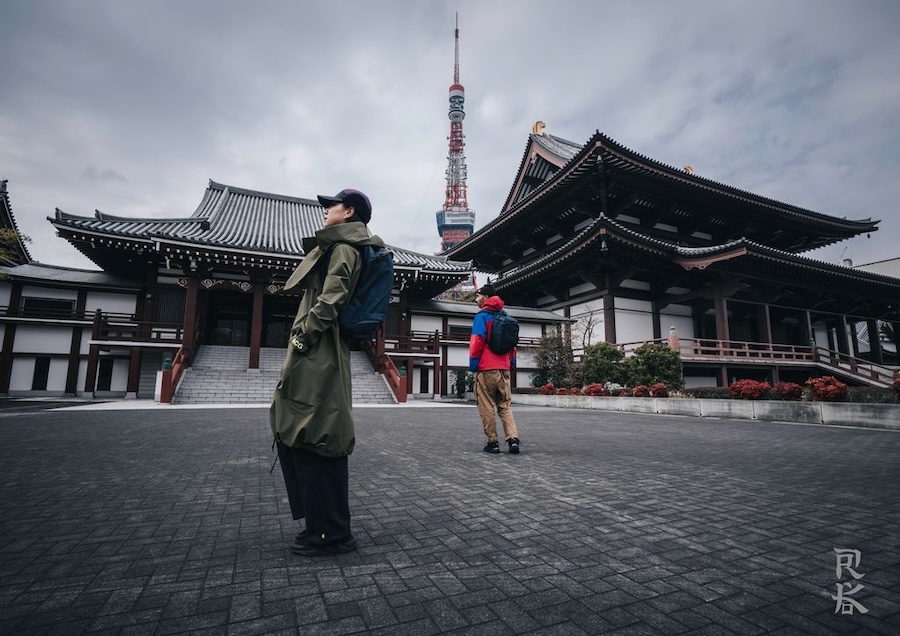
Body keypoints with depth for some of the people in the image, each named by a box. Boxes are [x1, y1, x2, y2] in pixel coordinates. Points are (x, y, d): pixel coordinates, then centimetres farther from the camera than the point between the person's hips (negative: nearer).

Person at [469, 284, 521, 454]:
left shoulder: (482, 316, -6)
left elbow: (478, 341, -13)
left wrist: (473, 364, -8)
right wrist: (511, 362, 19)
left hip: (486, 368, -6)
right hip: (504, 369, 6)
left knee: (487, 407, 3)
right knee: (505, 406, 10)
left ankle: (492, 442, 6)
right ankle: (513, 438, -4)